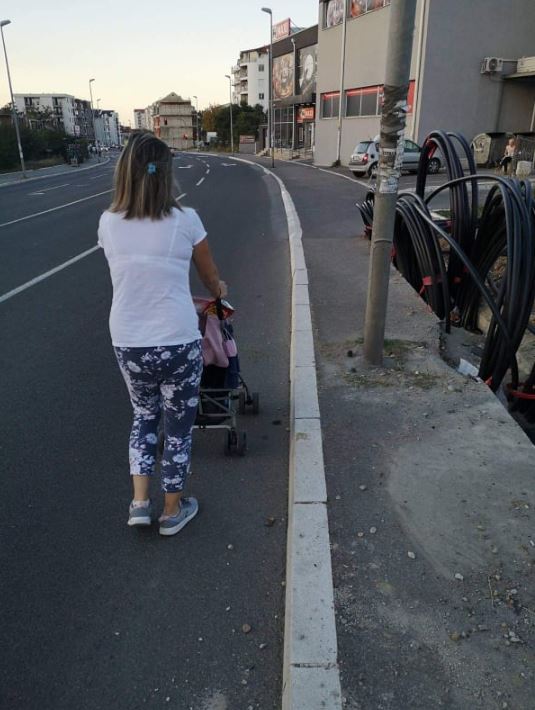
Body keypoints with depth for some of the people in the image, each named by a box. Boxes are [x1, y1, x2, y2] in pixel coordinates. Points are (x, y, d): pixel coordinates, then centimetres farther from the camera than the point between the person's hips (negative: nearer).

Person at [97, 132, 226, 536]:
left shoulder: (108, 223, -1)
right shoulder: (185, 220, -9)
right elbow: (212, 279, 6)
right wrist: (220, 292, 30)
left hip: (127, 344, 3)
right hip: (178, 343, -3)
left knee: (144, 415, 28)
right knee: (179, 427, 17)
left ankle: (140, 502, 26)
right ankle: (173, 511, 33)